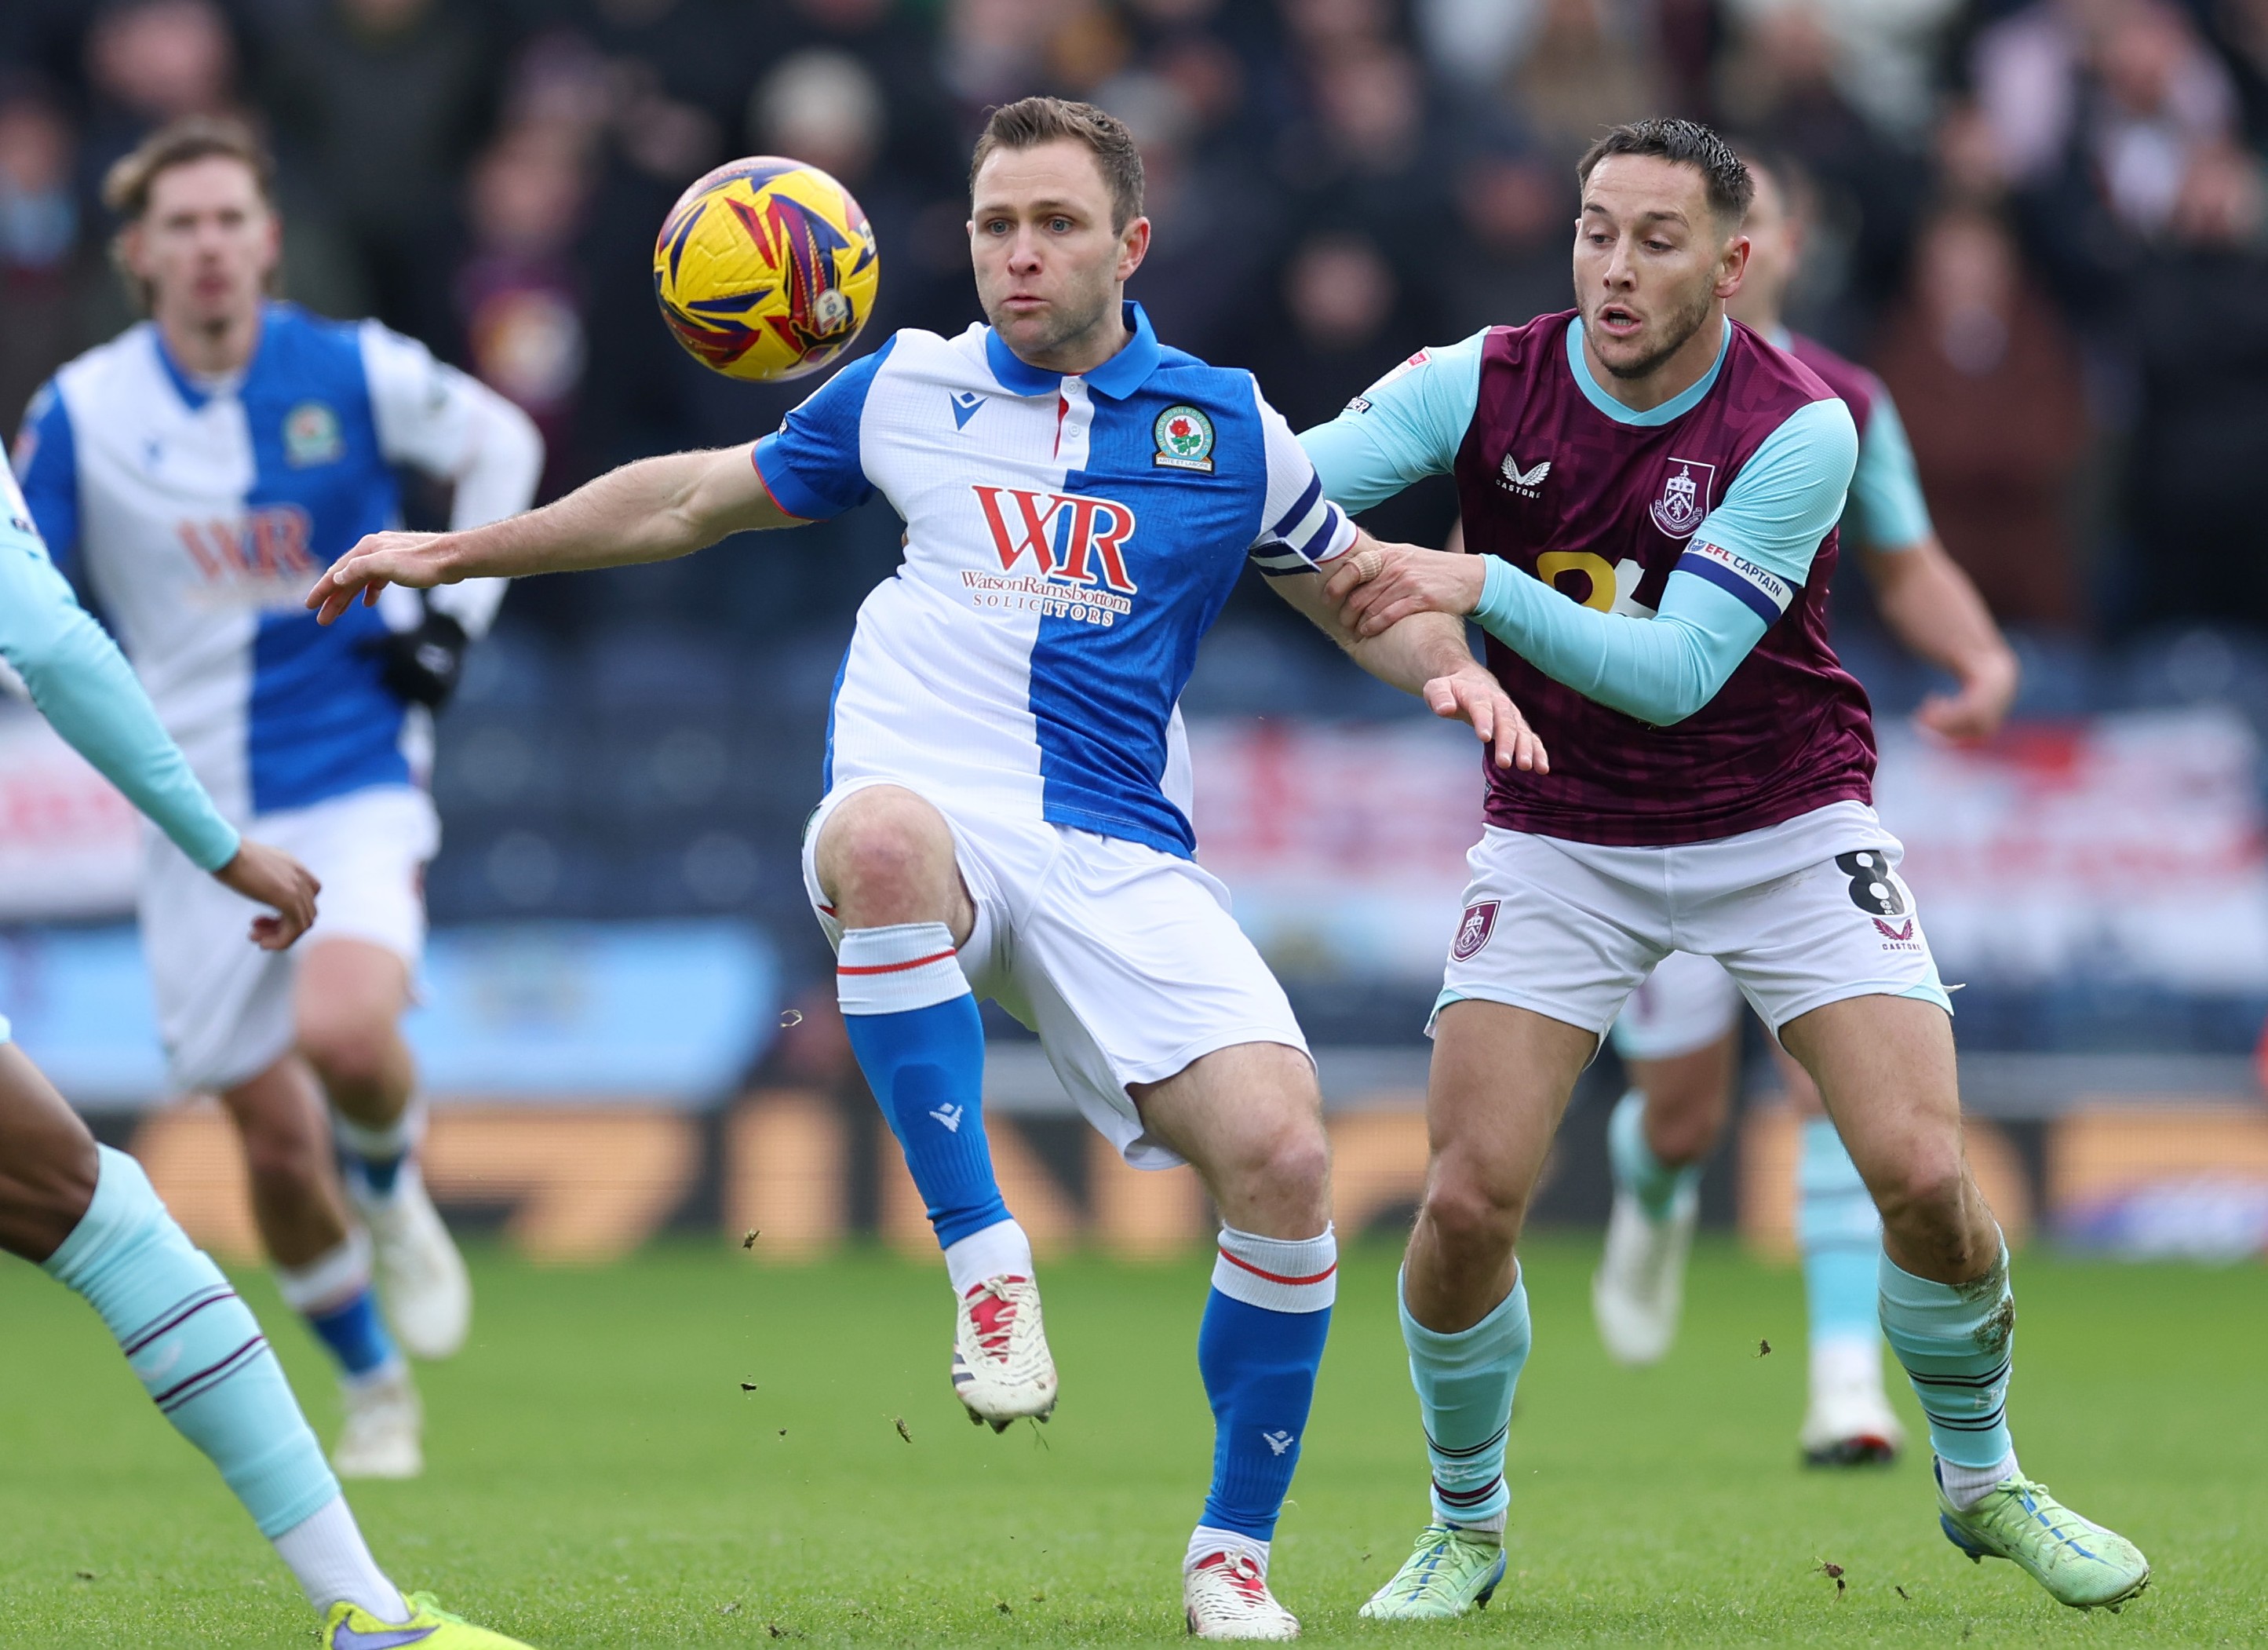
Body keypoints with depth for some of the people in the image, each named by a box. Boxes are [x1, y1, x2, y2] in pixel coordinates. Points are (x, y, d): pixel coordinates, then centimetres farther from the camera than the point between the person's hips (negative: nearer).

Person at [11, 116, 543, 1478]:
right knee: (273, 1135, 3)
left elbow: (504, 444, 11)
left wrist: (452, 614, 2)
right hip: (203, 807, 2)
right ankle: (376, 1389, 25)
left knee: (343, 1033, -28)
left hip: (356, 778, -2)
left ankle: (394, 1192, 7)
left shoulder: (352, 373, -6)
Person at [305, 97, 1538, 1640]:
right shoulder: (908, 391, 13)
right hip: (931, 822, -1)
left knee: (1284, 1154, -21)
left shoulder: (1227, 426, 11)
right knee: (879, 834, -41)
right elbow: (699, 497, 26)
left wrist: (1454, 664, 1)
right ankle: (987, 1263, -32)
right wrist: (456, 551, 26)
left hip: (1120, 862, 1)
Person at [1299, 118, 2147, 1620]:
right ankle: (1465, 1527, 14)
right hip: (1562, 837, 1)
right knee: (1472, 1200, -11)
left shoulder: (1799, 431, -19)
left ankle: (1983, 1481, 15)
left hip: (1786, 827, -1)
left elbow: (1673, 673, -26)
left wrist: (1480, 586, -37)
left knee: (1923, 1174, -13)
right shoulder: (1485, 386, -11)